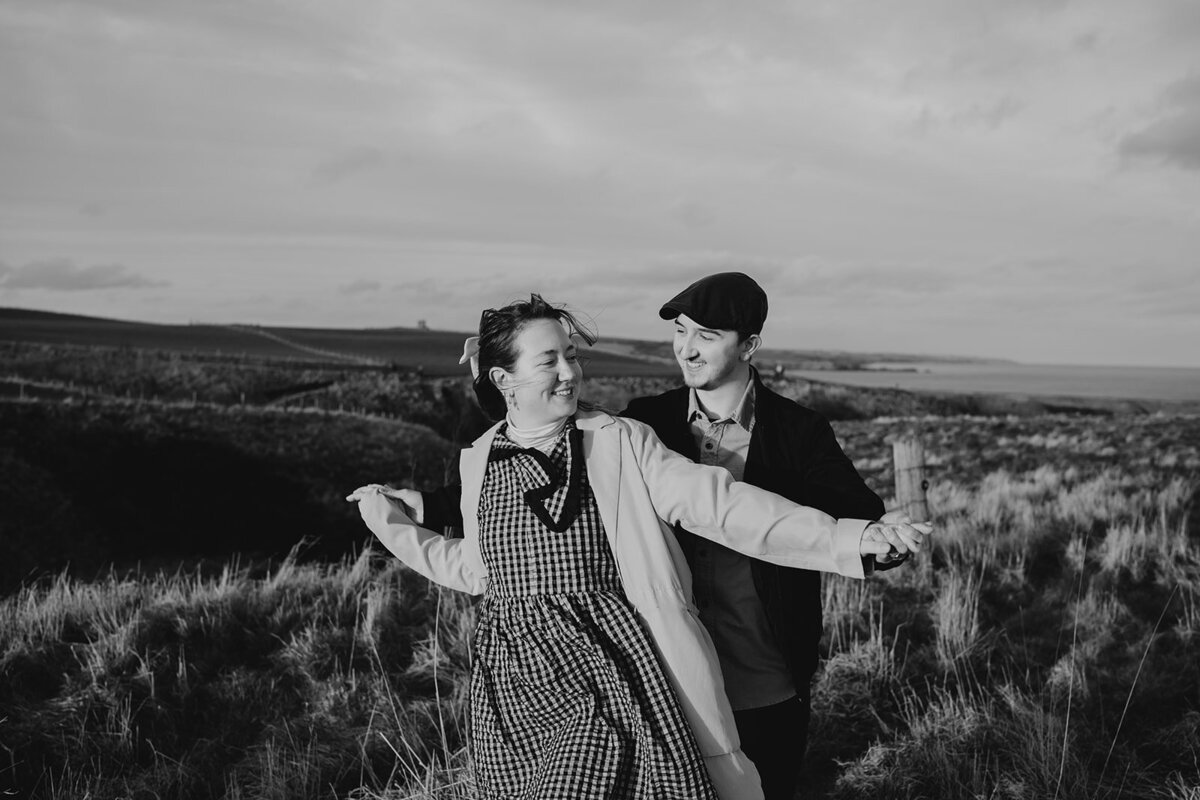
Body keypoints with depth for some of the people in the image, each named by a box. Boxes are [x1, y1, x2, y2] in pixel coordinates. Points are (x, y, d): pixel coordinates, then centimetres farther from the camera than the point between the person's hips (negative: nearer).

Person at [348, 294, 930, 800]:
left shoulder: (621, 444, -3)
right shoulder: (479, 460, 7)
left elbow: (717, 502, -12)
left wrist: (850, 537, -21)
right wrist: (396, 526, 22)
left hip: (608, 669, -3)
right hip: (512, 682, 4)